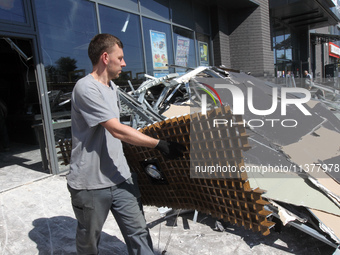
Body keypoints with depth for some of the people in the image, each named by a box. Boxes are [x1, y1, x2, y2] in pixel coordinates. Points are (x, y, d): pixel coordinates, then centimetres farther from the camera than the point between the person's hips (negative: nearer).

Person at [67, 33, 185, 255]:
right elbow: (116, 130, -23)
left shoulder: (112, 87, 12)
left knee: (139, 233, 9)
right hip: (90, 184, -7)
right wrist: (159, 144, -22)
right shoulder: (86, 88, -17)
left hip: (121, 178, 7)